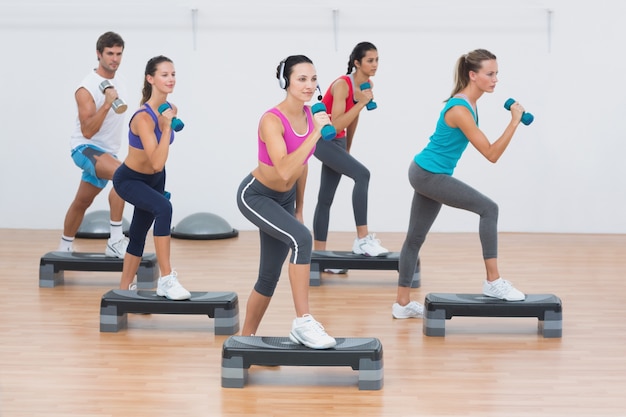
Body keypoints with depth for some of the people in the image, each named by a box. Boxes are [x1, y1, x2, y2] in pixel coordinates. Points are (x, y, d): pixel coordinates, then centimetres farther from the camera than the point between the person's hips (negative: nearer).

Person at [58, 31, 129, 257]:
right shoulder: (87, 88, -19)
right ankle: (115, 241, -30)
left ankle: (65, 247, 34)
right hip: (86, 148, -8)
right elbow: (87, 131, -25)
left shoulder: (118, 82, 7)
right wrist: (107, 104, -33)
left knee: (82, 203, 17)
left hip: (105, 152, 8)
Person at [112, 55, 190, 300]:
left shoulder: (167, 108, -7)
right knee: (163, 208, -34)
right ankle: (166, 279, -32)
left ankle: (124, 289, 36)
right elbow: (157, 163, -39)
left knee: (139, 234, 19)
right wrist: (167, 126, -40)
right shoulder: (144, 117, -31)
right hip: (129, 180, -9)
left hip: (153, 179, 9)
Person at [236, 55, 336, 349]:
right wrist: (315, 134, -40)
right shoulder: (272, 121, -27)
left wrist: (299, 209, 15)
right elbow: (285, 170, -39)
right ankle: (303, 322, -26)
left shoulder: (308, 115, -5)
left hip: (284, 198, 8)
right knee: (302, 239, -31)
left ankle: (246, 338, 29)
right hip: (255, 196, -8)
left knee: (270, 277, 10)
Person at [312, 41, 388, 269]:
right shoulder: (342, 85, -24)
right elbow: (336, 125, -30)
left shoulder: (366, 85, 1)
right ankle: (362, 239, -25)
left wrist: (347, 149, 22)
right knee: (361, 174, -26)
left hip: (337, 141, 9)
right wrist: (361, 103, -34)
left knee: (326, 198, 10)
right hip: (322, 139, -9)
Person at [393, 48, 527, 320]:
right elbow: (492, 154, -25)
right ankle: (493, 282, -13)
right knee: (488, 208, -17)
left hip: (427, 173, 10)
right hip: (429, 175, -10)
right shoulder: (460, 111, -26)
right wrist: (514, 122, -28)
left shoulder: (468, 102, 3)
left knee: (415, 238, 14)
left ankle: (402, 304, 22)